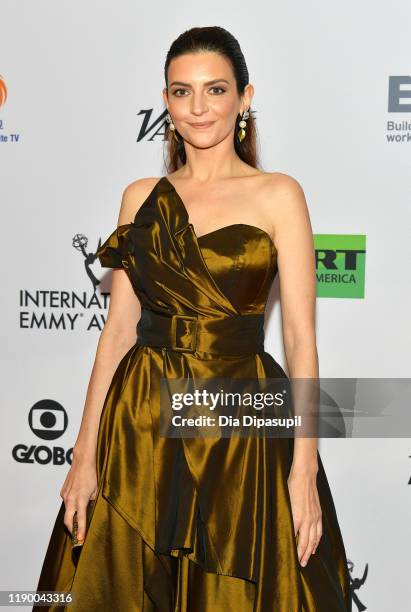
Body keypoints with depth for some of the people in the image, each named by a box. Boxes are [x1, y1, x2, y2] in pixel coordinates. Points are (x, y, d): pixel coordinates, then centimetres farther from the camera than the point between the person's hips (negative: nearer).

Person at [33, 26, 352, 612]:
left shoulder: (278, 194, -3)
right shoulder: (141, 196, 6)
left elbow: (300, 337, -7)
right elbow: (118, 327, 4)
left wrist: (304, 468, -12)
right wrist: (86, 452, 0)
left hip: (240, 425, -2)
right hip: (140, 421, 3)